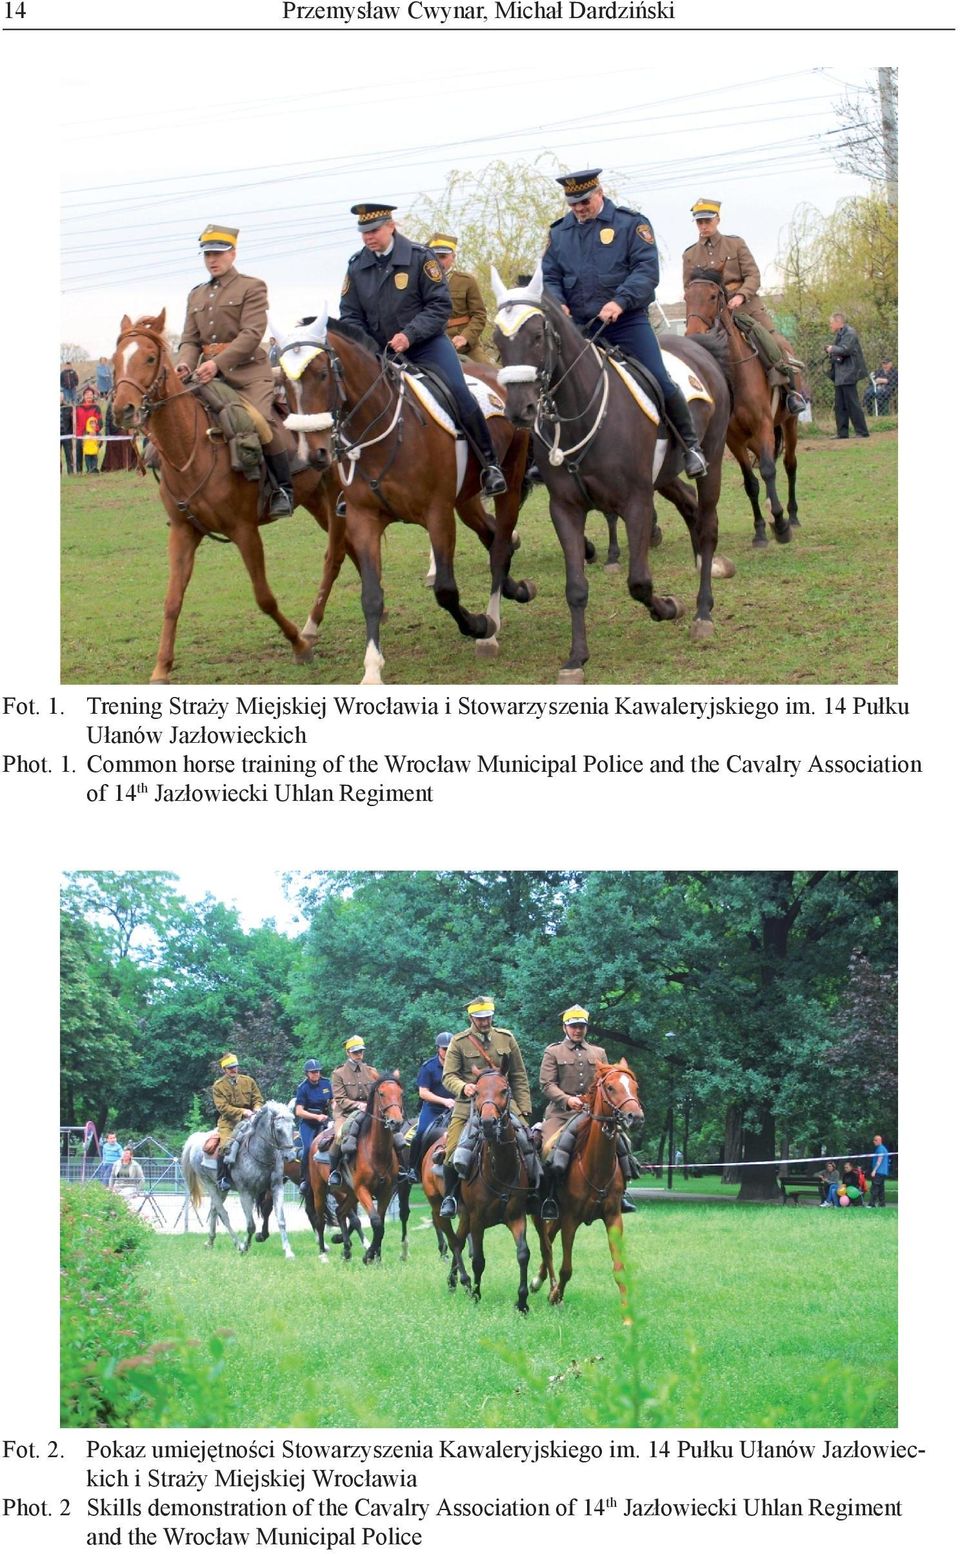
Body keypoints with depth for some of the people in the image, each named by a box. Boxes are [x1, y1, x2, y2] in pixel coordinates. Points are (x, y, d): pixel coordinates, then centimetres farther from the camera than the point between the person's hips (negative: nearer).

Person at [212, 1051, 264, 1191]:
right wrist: (242, 1111, -20)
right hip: (229, 1122, -3)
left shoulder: (248, 1081, 10)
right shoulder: (219, 1086, 0)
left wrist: (257, 1109, -13)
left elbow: (258, 1099, 12)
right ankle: (223, 1178, -16)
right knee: (225, 1146, -26)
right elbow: (222, 1107, -10)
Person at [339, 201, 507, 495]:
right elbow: (350, 315, 8)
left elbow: (440, 305, -10)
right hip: (380, 351, 4)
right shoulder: (357, 266, 3)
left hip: (427, 343, -4)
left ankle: (490, 464, -13)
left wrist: (409, 334, -22)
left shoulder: (420, 257, -8)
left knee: (458, 392, -22)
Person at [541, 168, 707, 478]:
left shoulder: (631, 224, -2)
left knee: (659, 382, -12)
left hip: (627, 322, -4)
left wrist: (620, 301, -25)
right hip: (579, 327, 4)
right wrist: (557, 304, -12)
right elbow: (550, 277, 11)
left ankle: (689, 444, 4)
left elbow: (647, 270, -11)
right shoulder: (559, 232, 11)